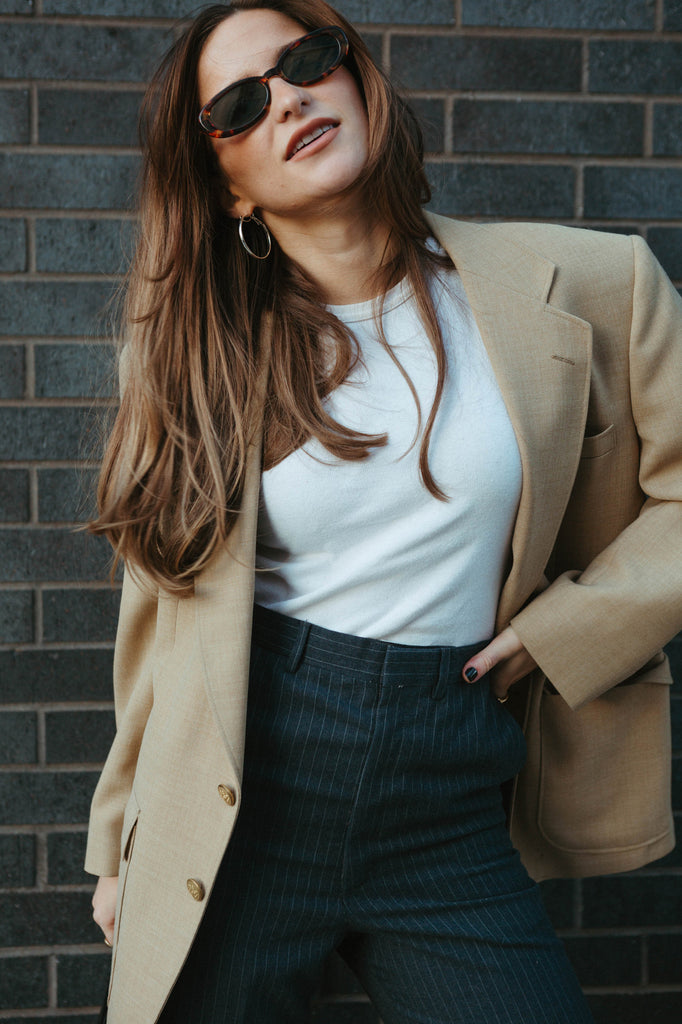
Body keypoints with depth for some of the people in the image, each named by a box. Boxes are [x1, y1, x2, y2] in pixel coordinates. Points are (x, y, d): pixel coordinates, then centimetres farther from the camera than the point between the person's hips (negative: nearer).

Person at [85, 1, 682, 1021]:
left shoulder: (584, 287, -2)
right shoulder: (197, 346, 2)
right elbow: (161, 613, 7)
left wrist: (572, 627, -5)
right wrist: (121, 841, 12)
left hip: (452, 830, 0)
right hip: (235, 818, 1)